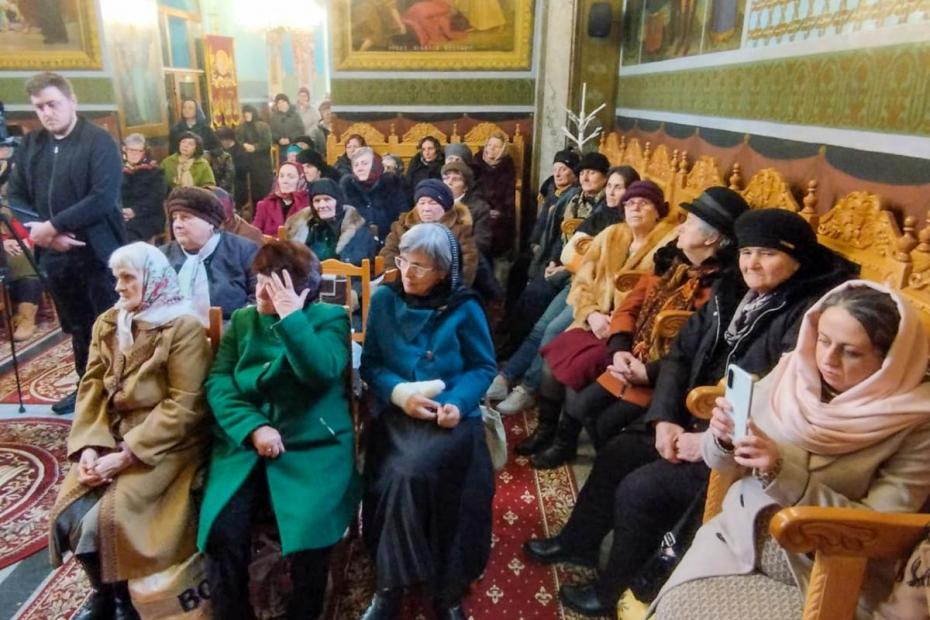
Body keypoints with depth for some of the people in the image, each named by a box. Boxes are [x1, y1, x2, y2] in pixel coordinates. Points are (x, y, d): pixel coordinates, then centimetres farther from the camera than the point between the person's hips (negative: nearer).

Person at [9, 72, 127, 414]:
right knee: (77, 327, 17)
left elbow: (103, 197, -18)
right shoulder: (30, 144, 11)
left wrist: (52, 225, -18)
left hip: (97, 252, -6)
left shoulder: (99, 140, -7)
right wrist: (43, 232, -8)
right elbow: (15, 196, 10)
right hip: (56, 254, 6)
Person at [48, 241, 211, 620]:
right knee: (68, 513, -10)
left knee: (107, 517, -20)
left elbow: (183, 405, -17)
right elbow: (91, 389, 5)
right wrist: (88, 447, -10)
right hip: (110, 436, 6)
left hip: (165, 443, -6)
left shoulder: (184, 327, -12)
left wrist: (128, 454, -19)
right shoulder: (107, 324, 10)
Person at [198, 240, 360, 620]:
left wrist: (291, 316, -15)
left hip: (313, 445, -3)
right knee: (222, 530, -19)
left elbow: (321, 372, -17)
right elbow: (218, 382, 3)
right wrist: (253, 428, -12)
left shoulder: (330, 318, 2)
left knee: (309, 531, -24)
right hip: (244, 442, 3)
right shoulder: (242, 320, 13)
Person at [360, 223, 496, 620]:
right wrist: (399, 393, -13)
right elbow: (369, 363, 6)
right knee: (404, 474, -28)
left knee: (408, 472, -29)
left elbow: (484, 367, 4)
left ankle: (393, 582, -6)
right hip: (397, 412, 2)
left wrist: (458, 402, -15)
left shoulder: (464, 308, 1)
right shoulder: (383, 300, 5)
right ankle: (391, 583, -4)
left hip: (451, 415, -1)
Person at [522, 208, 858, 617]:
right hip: (691, 418, 8)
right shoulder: (730, 291, 7)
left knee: (640, 489, -14)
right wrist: (665, 418, -7)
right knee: (615, 455, 5)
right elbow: (680, 355, 6)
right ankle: (578, 542, 28)